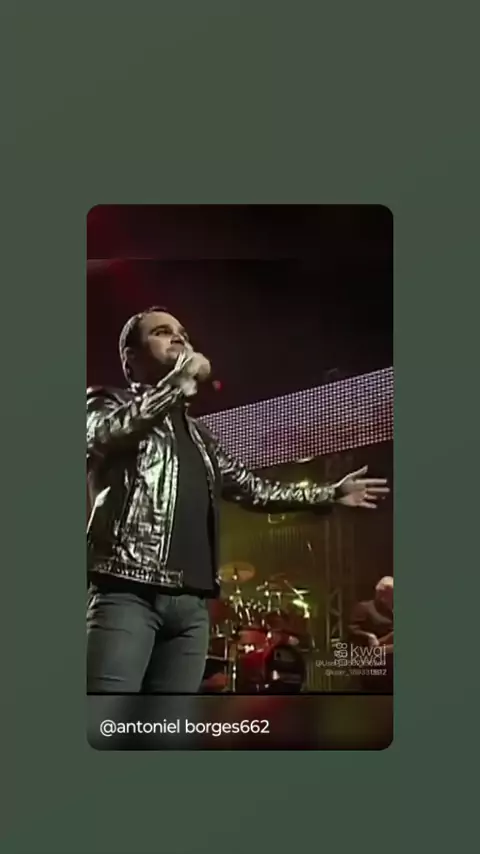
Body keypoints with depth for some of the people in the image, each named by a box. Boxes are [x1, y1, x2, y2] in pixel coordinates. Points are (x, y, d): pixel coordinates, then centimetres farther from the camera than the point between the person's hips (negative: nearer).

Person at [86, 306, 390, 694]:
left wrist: (330, 494, 31)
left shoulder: (198, 435, 27)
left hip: (192, 602, 6)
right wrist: (181, 379, -10)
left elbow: (254, 489, 32)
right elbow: (108, 433, -15)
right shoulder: (109, 403, 10)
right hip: (129, 589, -6)